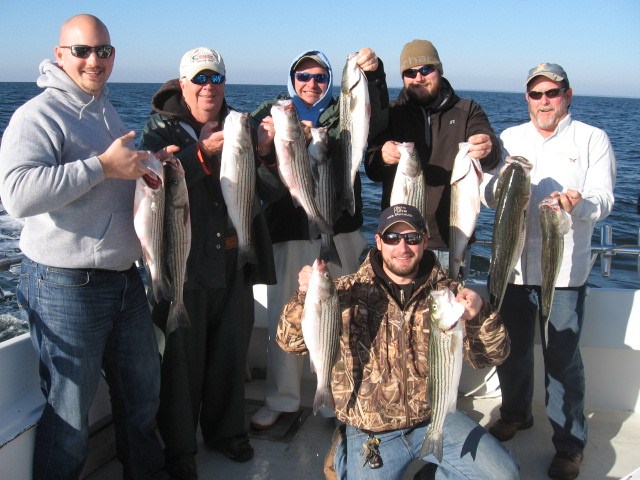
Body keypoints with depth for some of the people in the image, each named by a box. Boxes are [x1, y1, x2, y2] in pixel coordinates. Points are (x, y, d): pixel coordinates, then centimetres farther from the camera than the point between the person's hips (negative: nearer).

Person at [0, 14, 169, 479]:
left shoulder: (109, 113, 14)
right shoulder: (39, 115, -14)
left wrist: (150, 170, 9)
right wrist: (103, 166, -27)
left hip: (125, 279, 9)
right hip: (67, 288, -9)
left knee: (143, 390, 22)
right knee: (70, 413, 4)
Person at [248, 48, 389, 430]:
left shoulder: (345, 112, 9)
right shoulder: (271, 113, 8)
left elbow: (377, 118, -13)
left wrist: (374, 73, -28)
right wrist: (263, 149, -24)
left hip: (341, 233, 1)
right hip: (288, 232, 0)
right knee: (284, 318, 7)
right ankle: (280, 399, 23)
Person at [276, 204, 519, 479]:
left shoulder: (446, 292, -2)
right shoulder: (349, 291, -6)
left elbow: (491, 355, -8)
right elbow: (292, 342, -10)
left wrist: (479, 317, -30)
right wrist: (305, 298, -31)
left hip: (435, 416, 2)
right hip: (370, 430, -1)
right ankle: (346, 454, 17)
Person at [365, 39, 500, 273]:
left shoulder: (468, 111, 7)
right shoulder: (392, 113, 9)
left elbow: (493, 157, -9)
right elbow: (372, 170, -2)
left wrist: (487, 150, -34)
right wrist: (382, 157, -26)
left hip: (453, 239, 0)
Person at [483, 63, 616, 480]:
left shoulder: (593, 140, 4)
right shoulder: (510, 138, 12)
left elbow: (604, 199, -6)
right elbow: (491, 198, 7)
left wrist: (580, 204, -29)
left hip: (565, 268, -3)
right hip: (511, 262, 3)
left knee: (562, 358, 0)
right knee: (511, 348, 14)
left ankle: (570, 444, 16)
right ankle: (515, 414, 38)